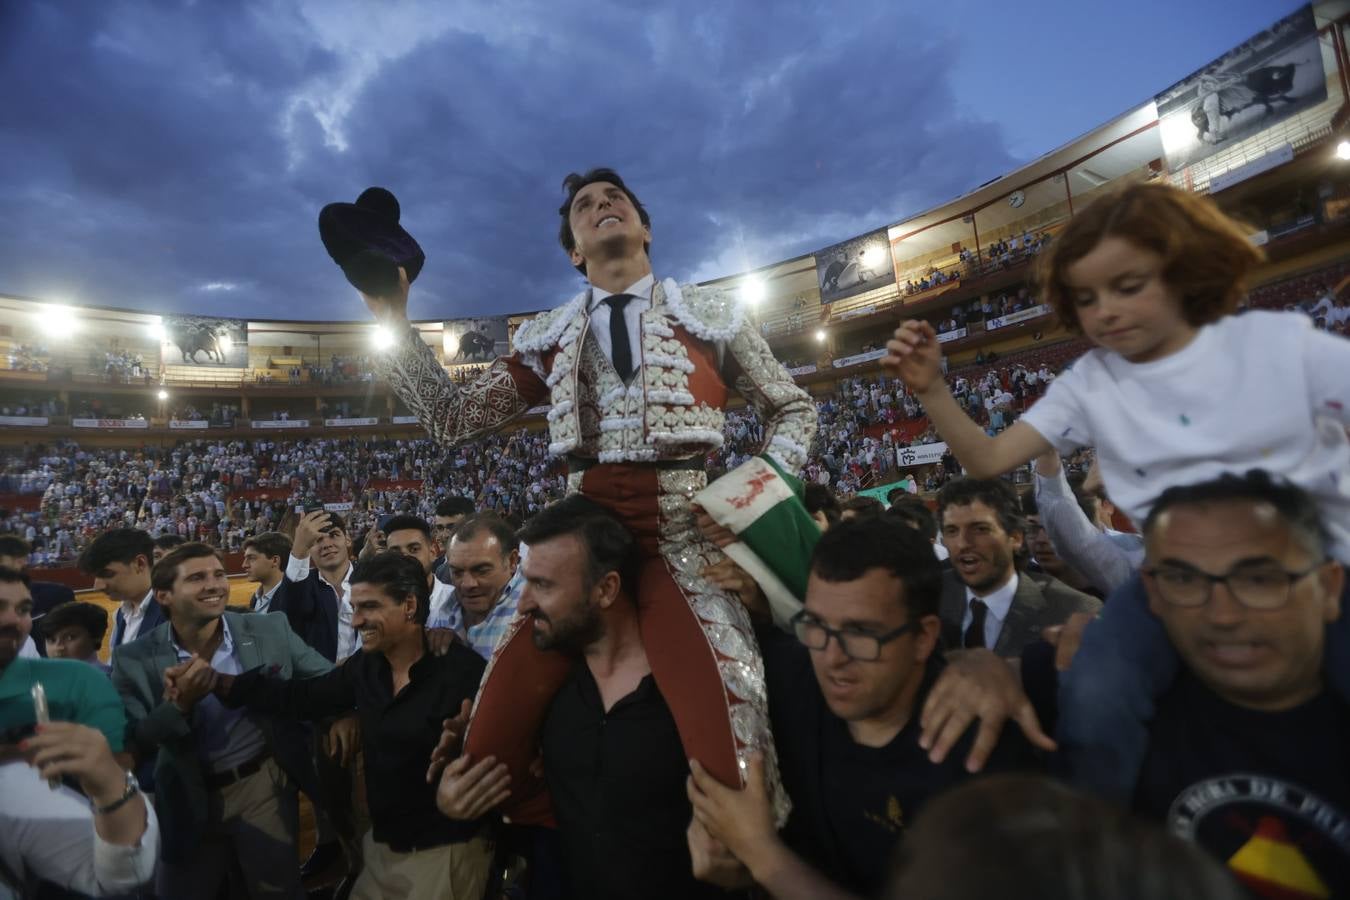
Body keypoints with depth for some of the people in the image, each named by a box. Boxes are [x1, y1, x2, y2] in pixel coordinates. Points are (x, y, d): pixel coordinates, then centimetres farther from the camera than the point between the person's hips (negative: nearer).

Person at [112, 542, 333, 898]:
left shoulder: (270, 631, -10)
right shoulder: (135, 660, -9)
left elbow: (328, 680, -4)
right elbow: (132, 747, -9)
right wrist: (179, 705, -25)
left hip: (263, 785, 0)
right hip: (189, 803, 1)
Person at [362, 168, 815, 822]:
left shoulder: (710, 313, 10)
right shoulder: (548, 338, 15)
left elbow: (792, 408, 16)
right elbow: (452, 420, 12)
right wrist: (393, 319, 6)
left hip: (684, 534, -2)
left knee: (724, 768, -15)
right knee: (486, 752, -3)